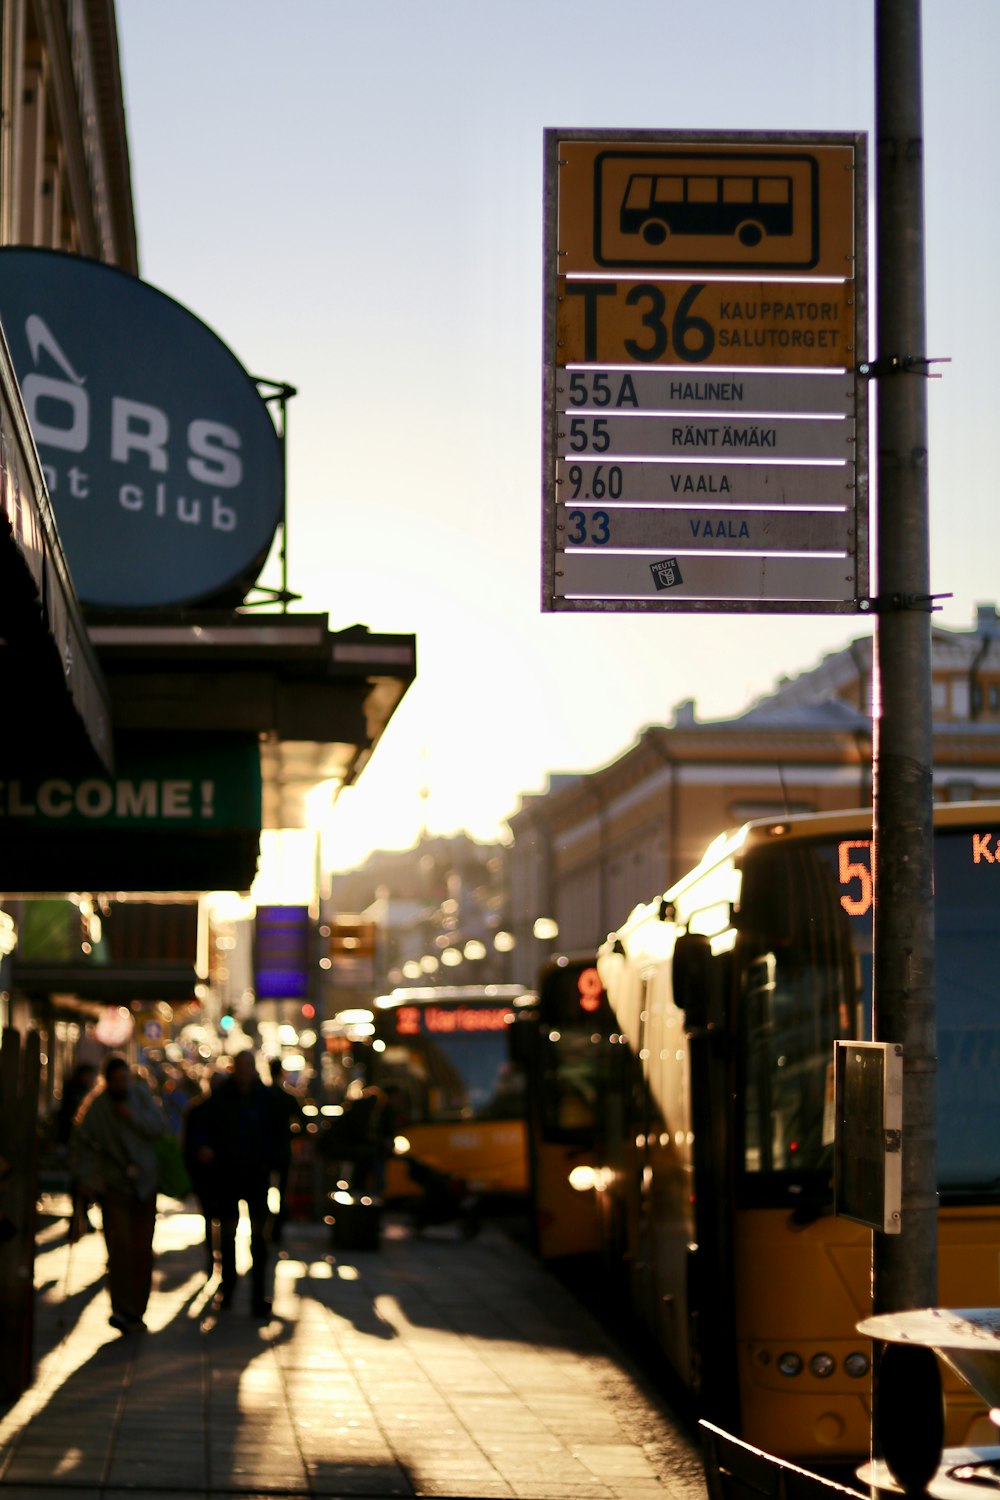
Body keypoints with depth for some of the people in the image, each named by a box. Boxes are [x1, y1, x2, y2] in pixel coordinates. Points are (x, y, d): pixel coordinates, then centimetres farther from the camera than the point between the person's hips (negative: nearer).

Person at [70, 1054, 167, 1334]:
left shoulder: (140, 1093, 4)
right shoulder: (96, 1104, -7)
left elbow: (160, 1126, -2)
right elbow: (80, 1143, -3)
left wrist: (134, 1117, -17)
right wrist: (85, 1178, -10)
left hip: (144, 1185, 3)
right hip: (114, 1186, -3)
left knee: (142, 1251, 3)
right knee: (119, 1247, -16)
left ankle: (135, 1311, 12)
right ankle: (122, 1309, -20)